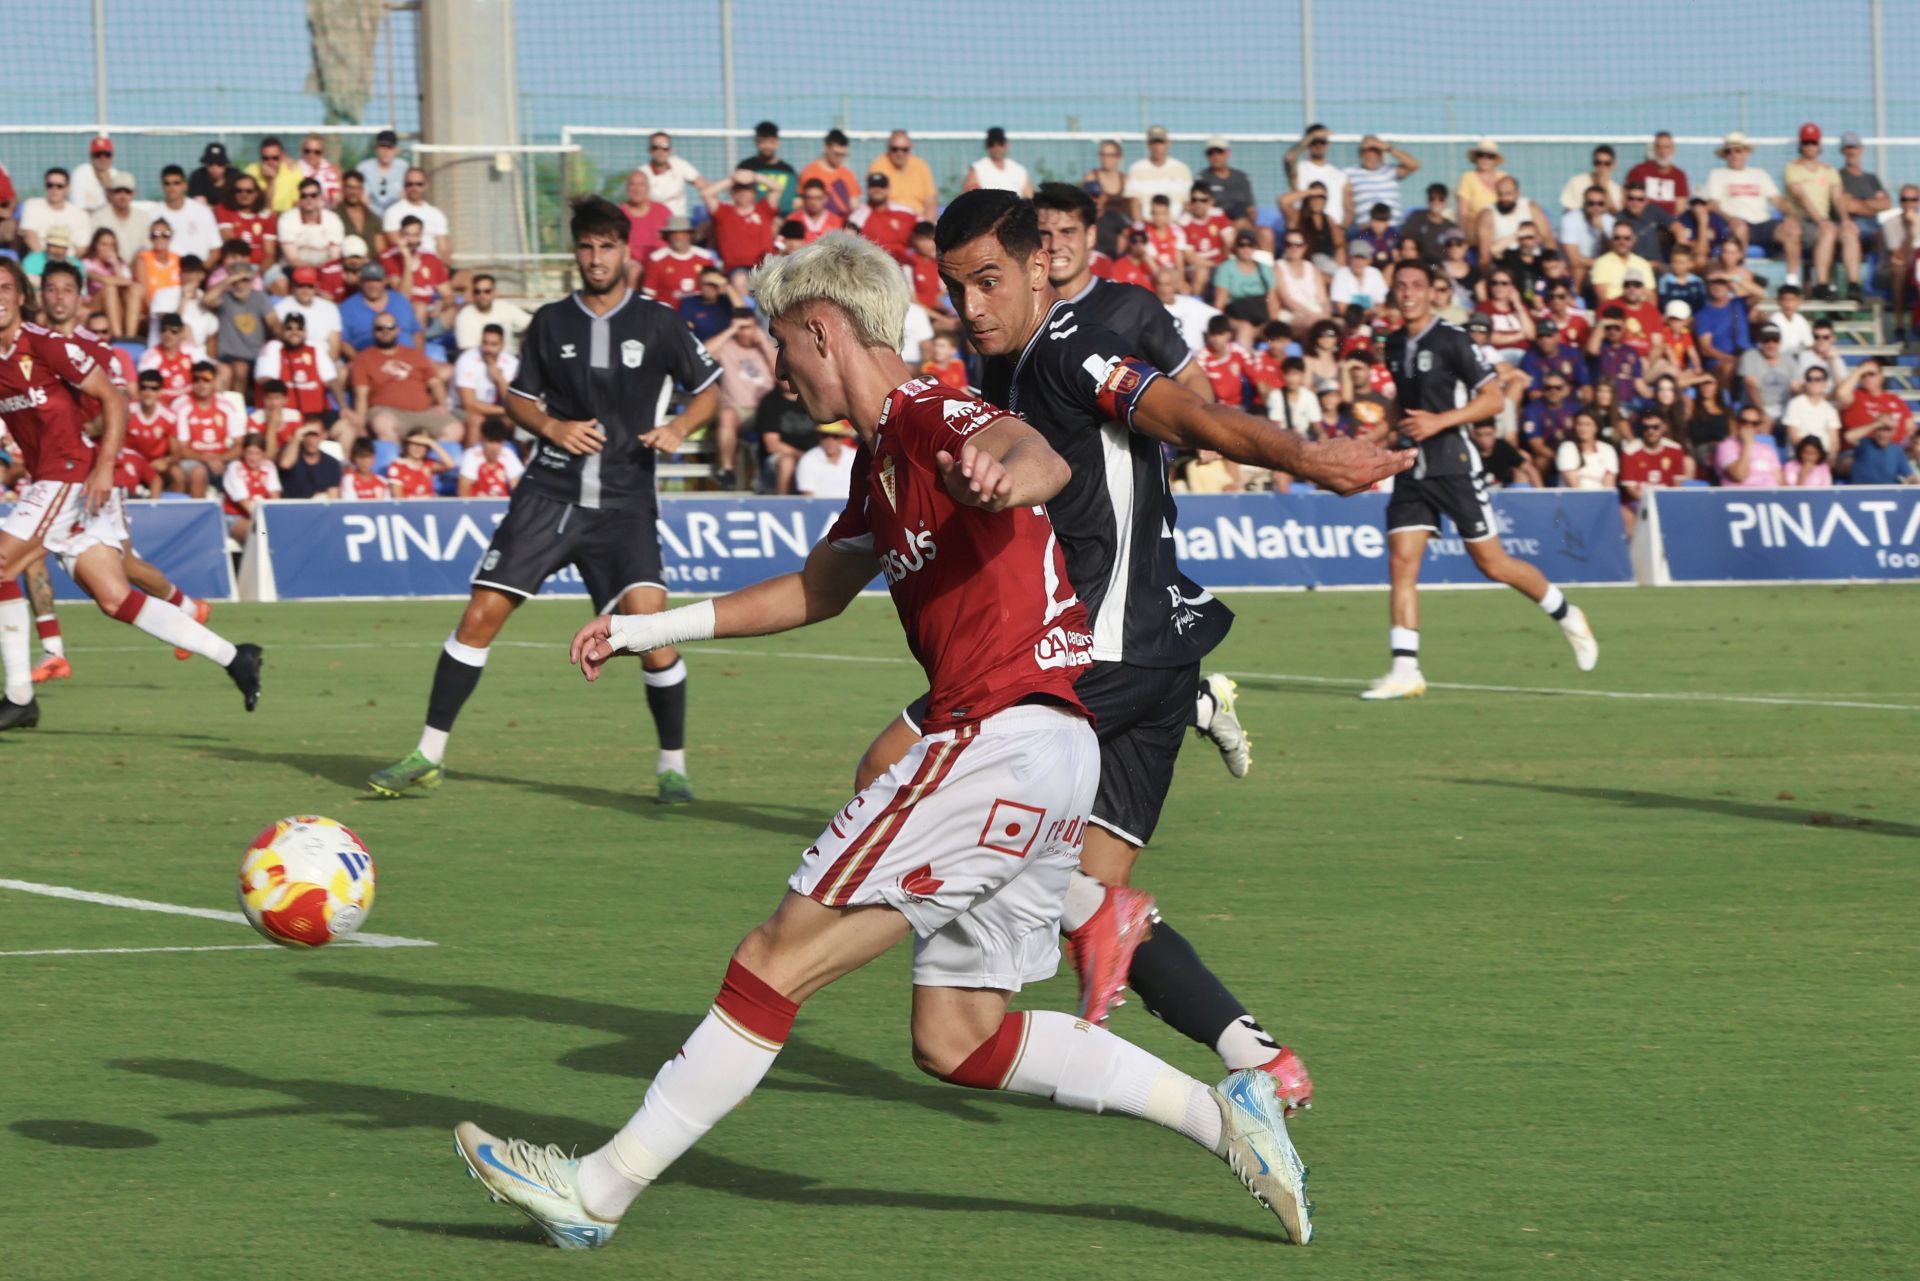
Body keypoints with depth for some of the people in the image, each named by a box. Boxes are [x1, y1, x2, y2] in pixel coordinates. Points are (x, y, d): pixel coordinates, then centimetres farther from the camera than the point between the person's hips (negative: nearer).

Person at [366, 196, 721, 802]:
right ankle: (428, 756, 4)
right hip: (549, 493, 2)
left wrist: (678, 427, -8)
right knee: (482, 612, -6)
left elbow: (709, 389, 11)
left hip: (624, 501, -2)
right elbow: (518, 399, 16)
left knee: (648, 617, -19)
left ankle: (673, 765, -2)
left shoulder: (657, 323, 2)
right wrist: (553, 426, -5)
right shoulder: (551, 322, 7)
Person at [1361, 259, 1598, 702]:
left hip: (1454, 463, -6)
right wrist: (1390, 431, 16)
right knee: (1401, 562, -8)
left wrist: (1439, 421, -19)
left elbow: (1494, 398, -12)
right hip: (1412, 468, 6)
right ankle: (1405, 671, -9)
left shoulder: (1452, 340, -9)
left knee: (1491, 562, -1)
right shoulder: (1394, 345, 12)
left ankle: (1566, 615, 23)